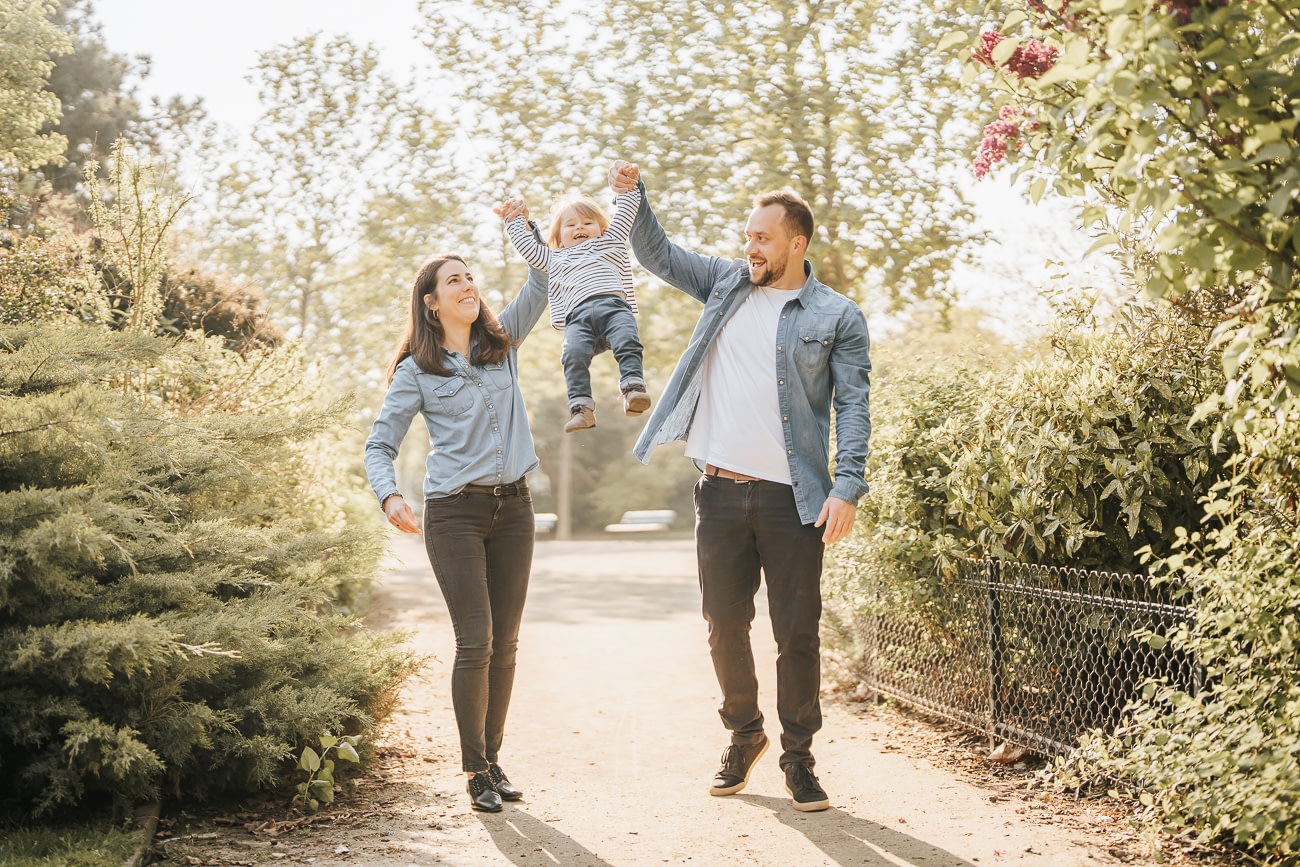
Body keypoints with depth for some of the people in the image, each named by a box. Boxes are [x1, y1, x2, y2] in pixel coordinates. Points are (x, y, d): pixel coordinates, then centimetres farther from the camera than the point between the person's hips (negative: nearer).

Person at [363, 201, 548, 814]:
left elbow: (542, 285, 10)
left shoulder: (500, 343, 11)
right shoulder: (415, 371, 0)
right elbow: (379, 446, -1)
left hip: (512, 509, 4)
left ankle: (493, 759, 17)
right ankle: (475, 771, 1)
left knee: (505, 642, 6)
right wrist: (389, 496, -20)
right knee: (476, 641, -10)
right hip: (455, 512, -4)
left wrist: (525, 228, -3)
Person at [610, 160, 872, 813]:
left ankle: (798, 757, 15)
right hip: (720, 492, 4)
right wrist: (632, 196, 0)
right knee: (725, 625, 11)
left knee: (797, 632, 2)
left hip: (792, 499, -4)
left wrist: (847, 488, -15)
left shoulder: (837, 318, -1)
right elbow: (658, 256, 17)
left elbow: (853, 406, -5)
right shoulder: (728, 284, 12)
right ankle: (744, 736, 29)